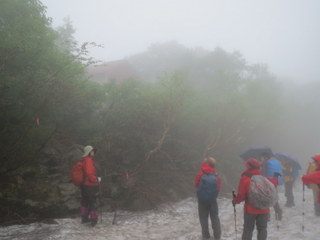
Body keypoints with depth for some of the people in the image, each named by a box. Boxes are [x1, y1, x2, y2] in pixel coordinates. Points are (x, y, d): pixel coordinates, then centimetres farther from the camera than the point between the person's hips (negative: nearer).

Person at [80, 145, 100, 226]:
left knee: (85, 202, 17)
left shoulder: (84, 160, 11)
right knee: (92, 202, -2)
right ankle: (94, 219, 2)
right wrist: (97, 179, -12)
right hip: (90, 186, -10)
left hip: (84, 185, 10)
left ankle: (84, 218, 28)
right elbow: (89, 173, -24)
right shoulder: (88, 160, -18)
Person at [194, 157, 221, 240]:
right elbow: (219, 188, -2)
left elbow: (196, 184, -1)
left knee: (203, 218, 11)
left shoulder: (200, 174, -16)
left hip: (202, 200, -2)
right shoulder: (216, 175, -10)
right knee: (215, 217, 14)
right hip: (213, 200, 2)